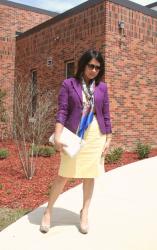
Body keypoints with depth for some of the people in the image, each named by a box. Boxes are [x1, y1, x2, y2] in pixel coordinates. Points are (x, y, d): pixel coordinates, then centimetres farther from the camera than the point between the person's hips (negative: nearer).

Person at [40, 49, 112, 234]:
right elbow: (62, 112, -7)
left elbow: (106, 115, 8)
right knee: (65, 174, 1)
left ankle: (84, 213, 25)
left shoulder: (102, 87, 7)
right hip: (74, 135, -3)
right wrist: (57, 136, -16)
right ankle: (48, 211, 19)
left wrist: (108, 139, 4)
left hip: (96, 135, 3)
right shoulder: (68, 84, -1)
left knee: (90, 175, 9)